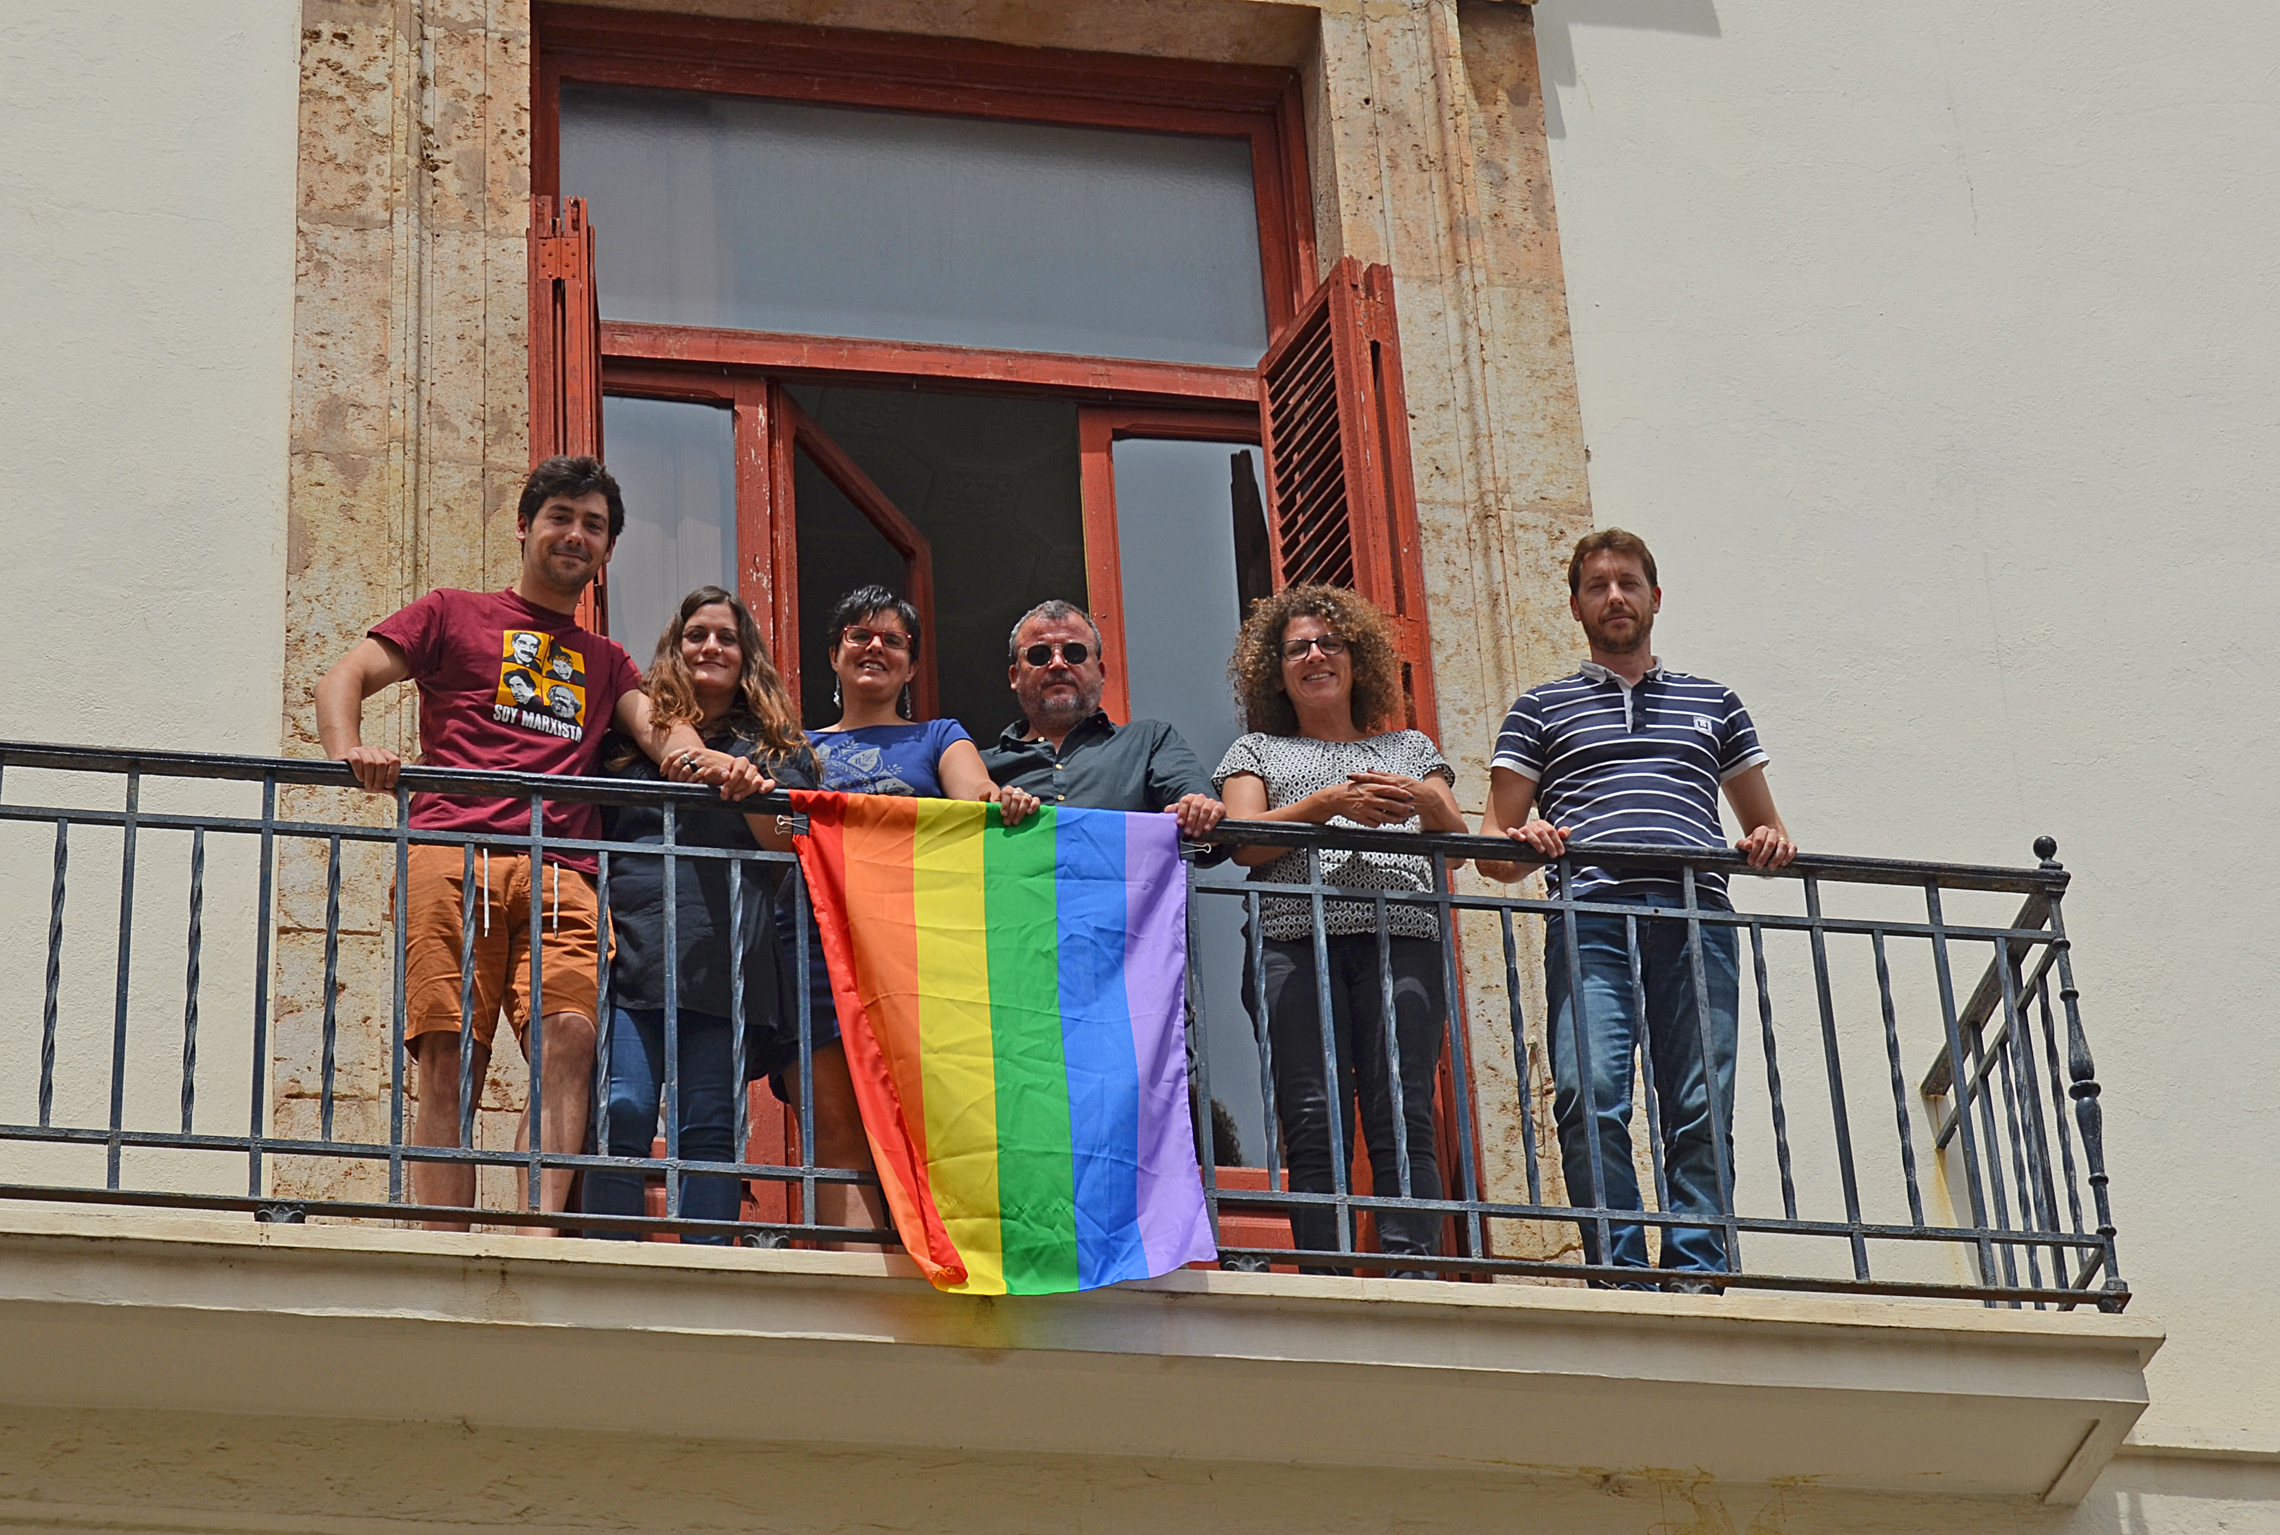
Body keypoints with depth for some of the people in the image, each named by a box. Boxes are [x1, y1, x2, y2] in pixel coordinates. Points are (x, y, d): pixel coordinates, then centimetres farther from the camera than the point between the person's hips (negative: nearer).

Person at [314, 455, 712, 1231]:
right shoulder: (452, 615, 22)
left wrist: (700, 757, -11)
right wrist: (349, 753, -11)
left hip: (561, 870, 3)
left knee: (569, 1037, -20)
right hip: (453, 855, -2)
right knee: (450, 1060, -12)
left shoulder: (606, 662, 32)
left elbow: (657, 726, 15)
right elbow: (343, 680, 12)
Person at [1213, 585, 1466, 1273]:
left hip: (1400, 938, 1)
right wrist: (1329, 804, -7)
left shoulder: (1411, 748, 29)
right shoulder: (1258, 751, 25)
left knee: (1403, 1119, -14)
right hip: (1295, 939, 0)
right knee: (1316, 1125, -13)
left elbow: (1456, 843, 17)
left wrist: (1426, 803, -6)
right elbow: (1245, 842, 7)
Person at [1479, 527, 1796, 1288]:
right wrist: (1525, 845, -5)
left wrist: (1772, 844, 4)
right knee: (1592, 1098, -18)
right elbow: (1493, 850, 18)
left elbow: (1767, 828, 28)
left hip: (1697, 915, 2)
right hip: (1590, 913, -1)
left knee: (1703, 1109, -10)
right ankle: (1621, 1278, -19)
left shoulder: (1714, 704, 28)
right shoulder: (1541, 709, 24)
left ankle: (1697, 1275, -12)